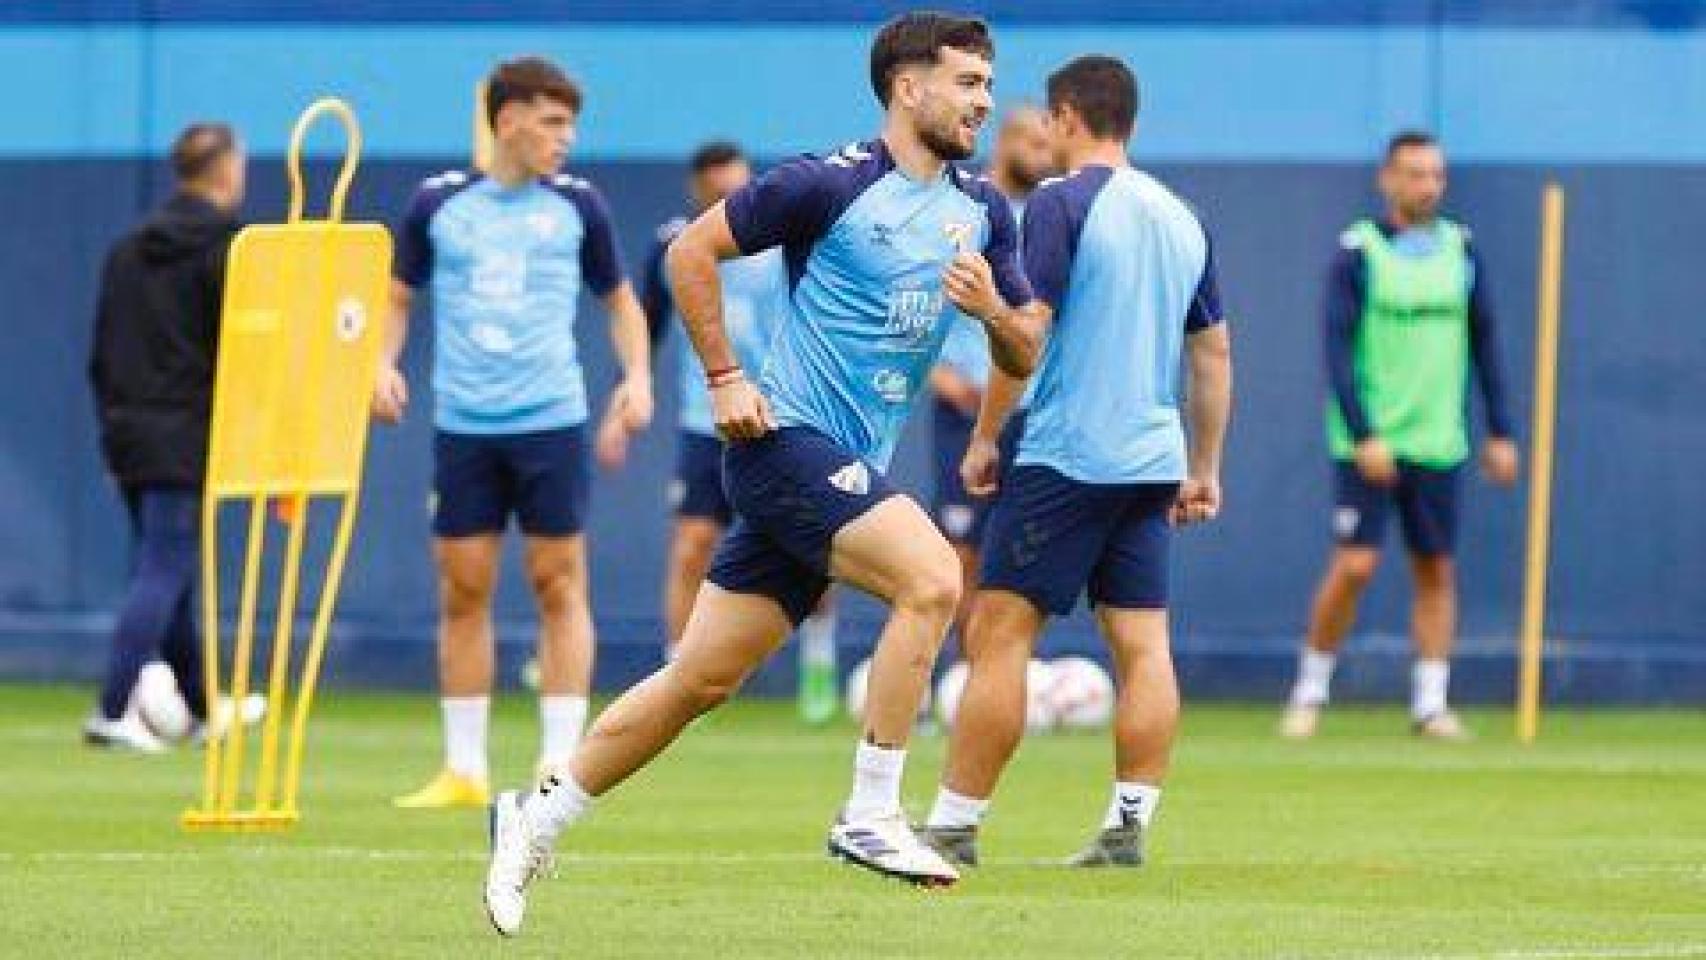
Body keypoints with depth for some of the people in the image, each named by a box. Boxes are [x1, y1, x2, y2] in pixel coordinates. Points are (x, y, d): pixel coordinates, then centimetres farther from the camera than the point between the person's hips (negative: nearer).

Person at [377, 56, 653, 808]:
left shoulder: (576, 206, 5)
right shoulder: (438, 204, 5)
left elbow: (618, 297, 17)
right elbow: (399, 296, 15)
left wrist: (637, 374, 1)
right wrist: (384, 362, -3)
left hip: (550, 420, -1)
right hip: (462, 426, 1)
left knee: (559, 583, -2)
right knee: (462, 590, 3)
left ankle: (560, 766, 2)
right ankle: (464, 770, 10)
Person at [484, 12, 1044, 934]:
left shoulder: (982, 211, 11)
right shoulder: (830, 184, -9)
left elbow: (1026, 357, 14)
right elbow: (691, 251, -3)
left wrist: (994, 310, -8)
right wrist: (724, 378, -7)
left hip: (846, 472, 7)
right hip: (787, 437, -7)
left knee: (701, 678, 6)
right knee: (932, 578, -26)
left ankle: (536, 818, 17)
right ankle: (869, 815, -20)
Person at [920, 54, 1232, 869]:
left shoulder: (1061, 204, -7)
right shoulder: (1179, 218, 14)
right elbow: (1213, 352, 18)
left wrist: (983, 440, -3)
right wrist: (1204, 471, 23)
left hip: (1064, 458, -7)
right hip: (1152, 460, 7)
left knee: (999, 634, -6)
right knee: (1143, 645, 5)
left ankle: (954, 824, -7)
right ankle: (1128, 827, 1)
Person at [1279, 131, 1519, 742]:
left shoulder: (1461, 251, 7)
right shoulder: (1357, 253, -5)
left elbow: (1484, 344, 13)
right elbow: (1338, 351, -9)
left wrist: (1500, 432, 8)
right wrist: (1363, 436, -18)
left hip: (1437, 441, 4)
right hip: (1368, 444, -4)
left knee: (1436, 570, 4)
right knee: (1354, 566, -9)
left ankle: (1430, 703, 9)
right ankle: (1309, 692, 5)